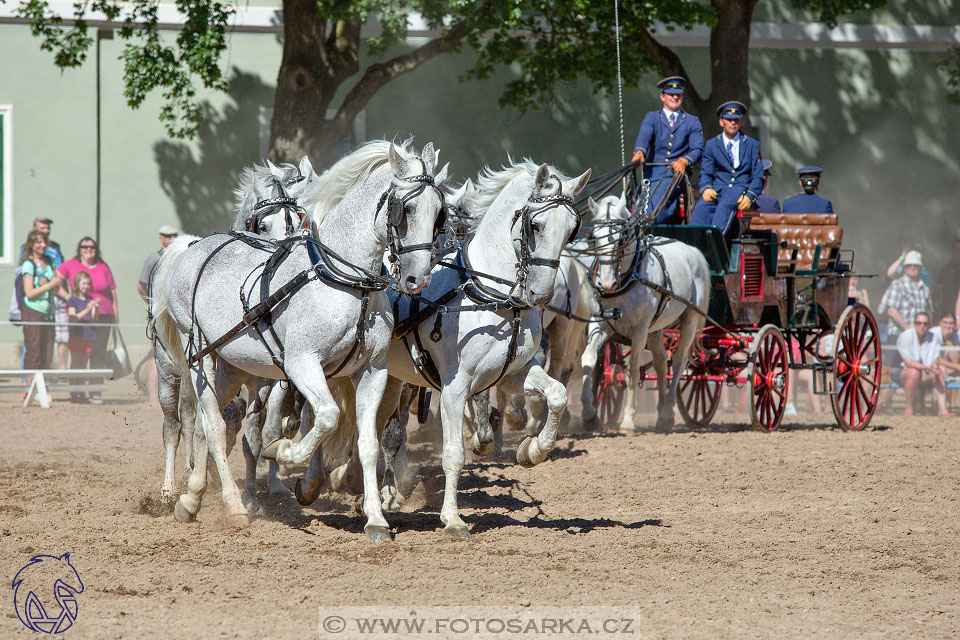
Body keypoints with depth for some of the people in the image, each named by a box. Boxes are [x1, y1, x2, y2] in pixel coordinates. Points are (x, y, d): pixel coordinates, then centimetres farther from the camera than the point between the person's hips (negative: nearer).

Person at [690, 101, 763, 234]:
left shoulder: (752, 145, 15)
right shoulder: (711, 144, 19)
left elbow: (758, 177, 10)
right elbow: (705, 173, 13)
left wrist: (749, 197, -11)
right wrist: (706, 189, -12)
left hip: (741, 189, -2)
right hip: (718, 189, 2)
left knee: (725, 205, -38)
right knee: (701, 207, -34)